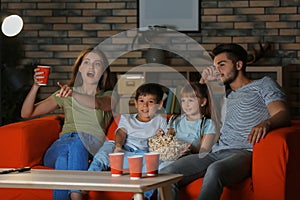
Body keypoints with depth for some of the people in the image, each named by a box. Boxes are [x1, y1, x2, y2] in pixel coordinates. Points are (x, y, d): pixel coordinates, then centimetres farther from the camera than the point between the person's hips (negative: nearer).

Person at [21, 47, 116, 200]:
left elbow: (98, 104, -12)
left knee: (78, 143, -38)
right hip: (57, 149, 2)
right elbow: (26, 113, 17)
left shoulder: (109, 96, 16)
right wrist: (35, 86, -1)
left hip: (92, 149, -1)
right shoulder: (65, 94, 23)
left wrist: (73, 94, -32)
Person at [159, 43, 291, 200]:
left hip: (243, 153, -6)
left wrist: (266, 123, -26)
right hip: (215, 153, 6)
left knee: (215, 170, -42)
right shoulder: (225, 94, 35)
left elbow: (283, 115, -1)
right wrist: (204, 82, 30)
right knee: (167, 173, -21)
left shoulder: (263, 84, 16)